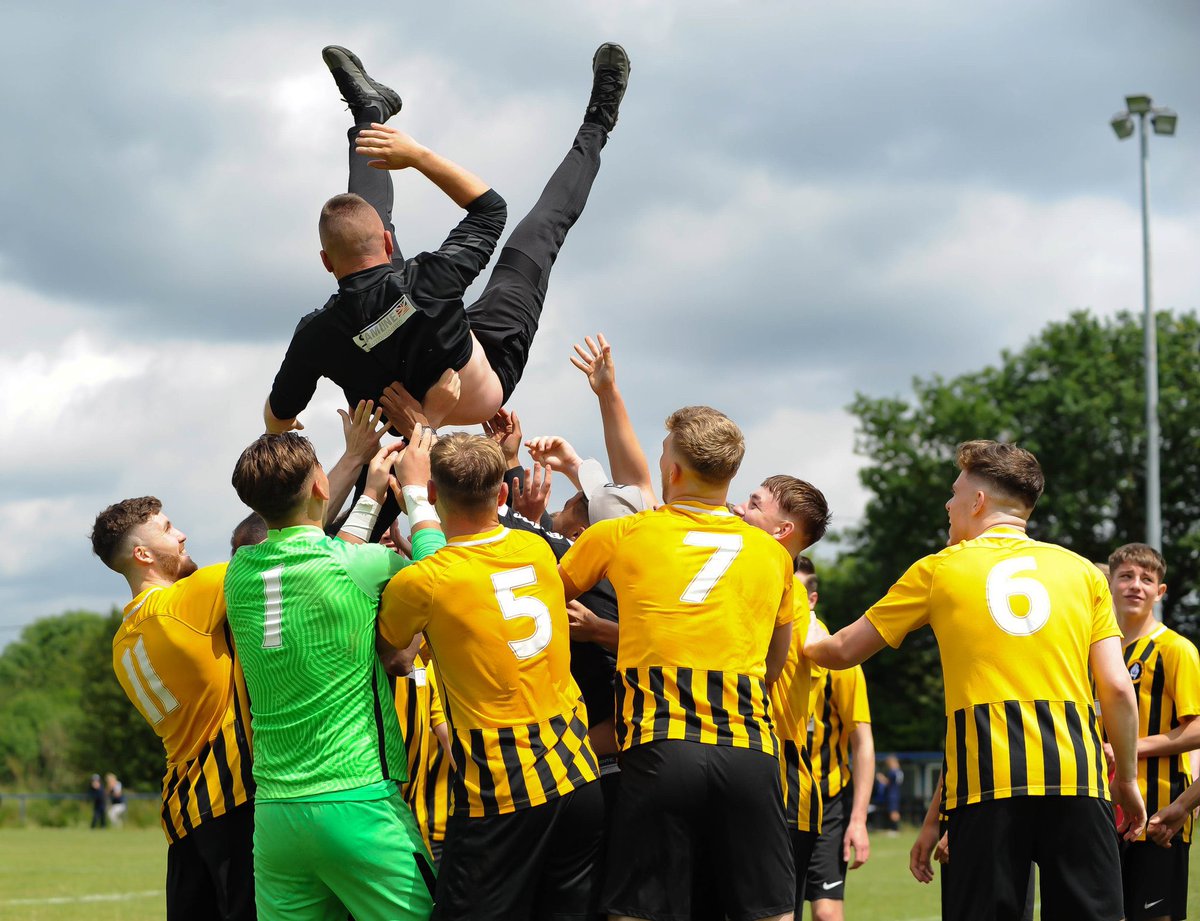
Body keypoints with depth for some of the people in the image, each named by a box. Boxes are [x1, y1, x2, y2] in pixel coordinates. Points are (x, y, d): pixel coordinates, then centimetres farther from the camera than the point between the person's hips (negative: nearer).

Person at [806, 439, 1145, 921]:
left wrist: (803, 642, 38)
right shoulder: (1082, 571, 14)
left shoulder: (939, 570, 11)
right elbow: (1117, 688, 7)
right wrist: (1127, 779, 17)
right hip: (1077, 773, 2)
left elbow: (843, 651, 17)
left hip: (987, 778, -2)